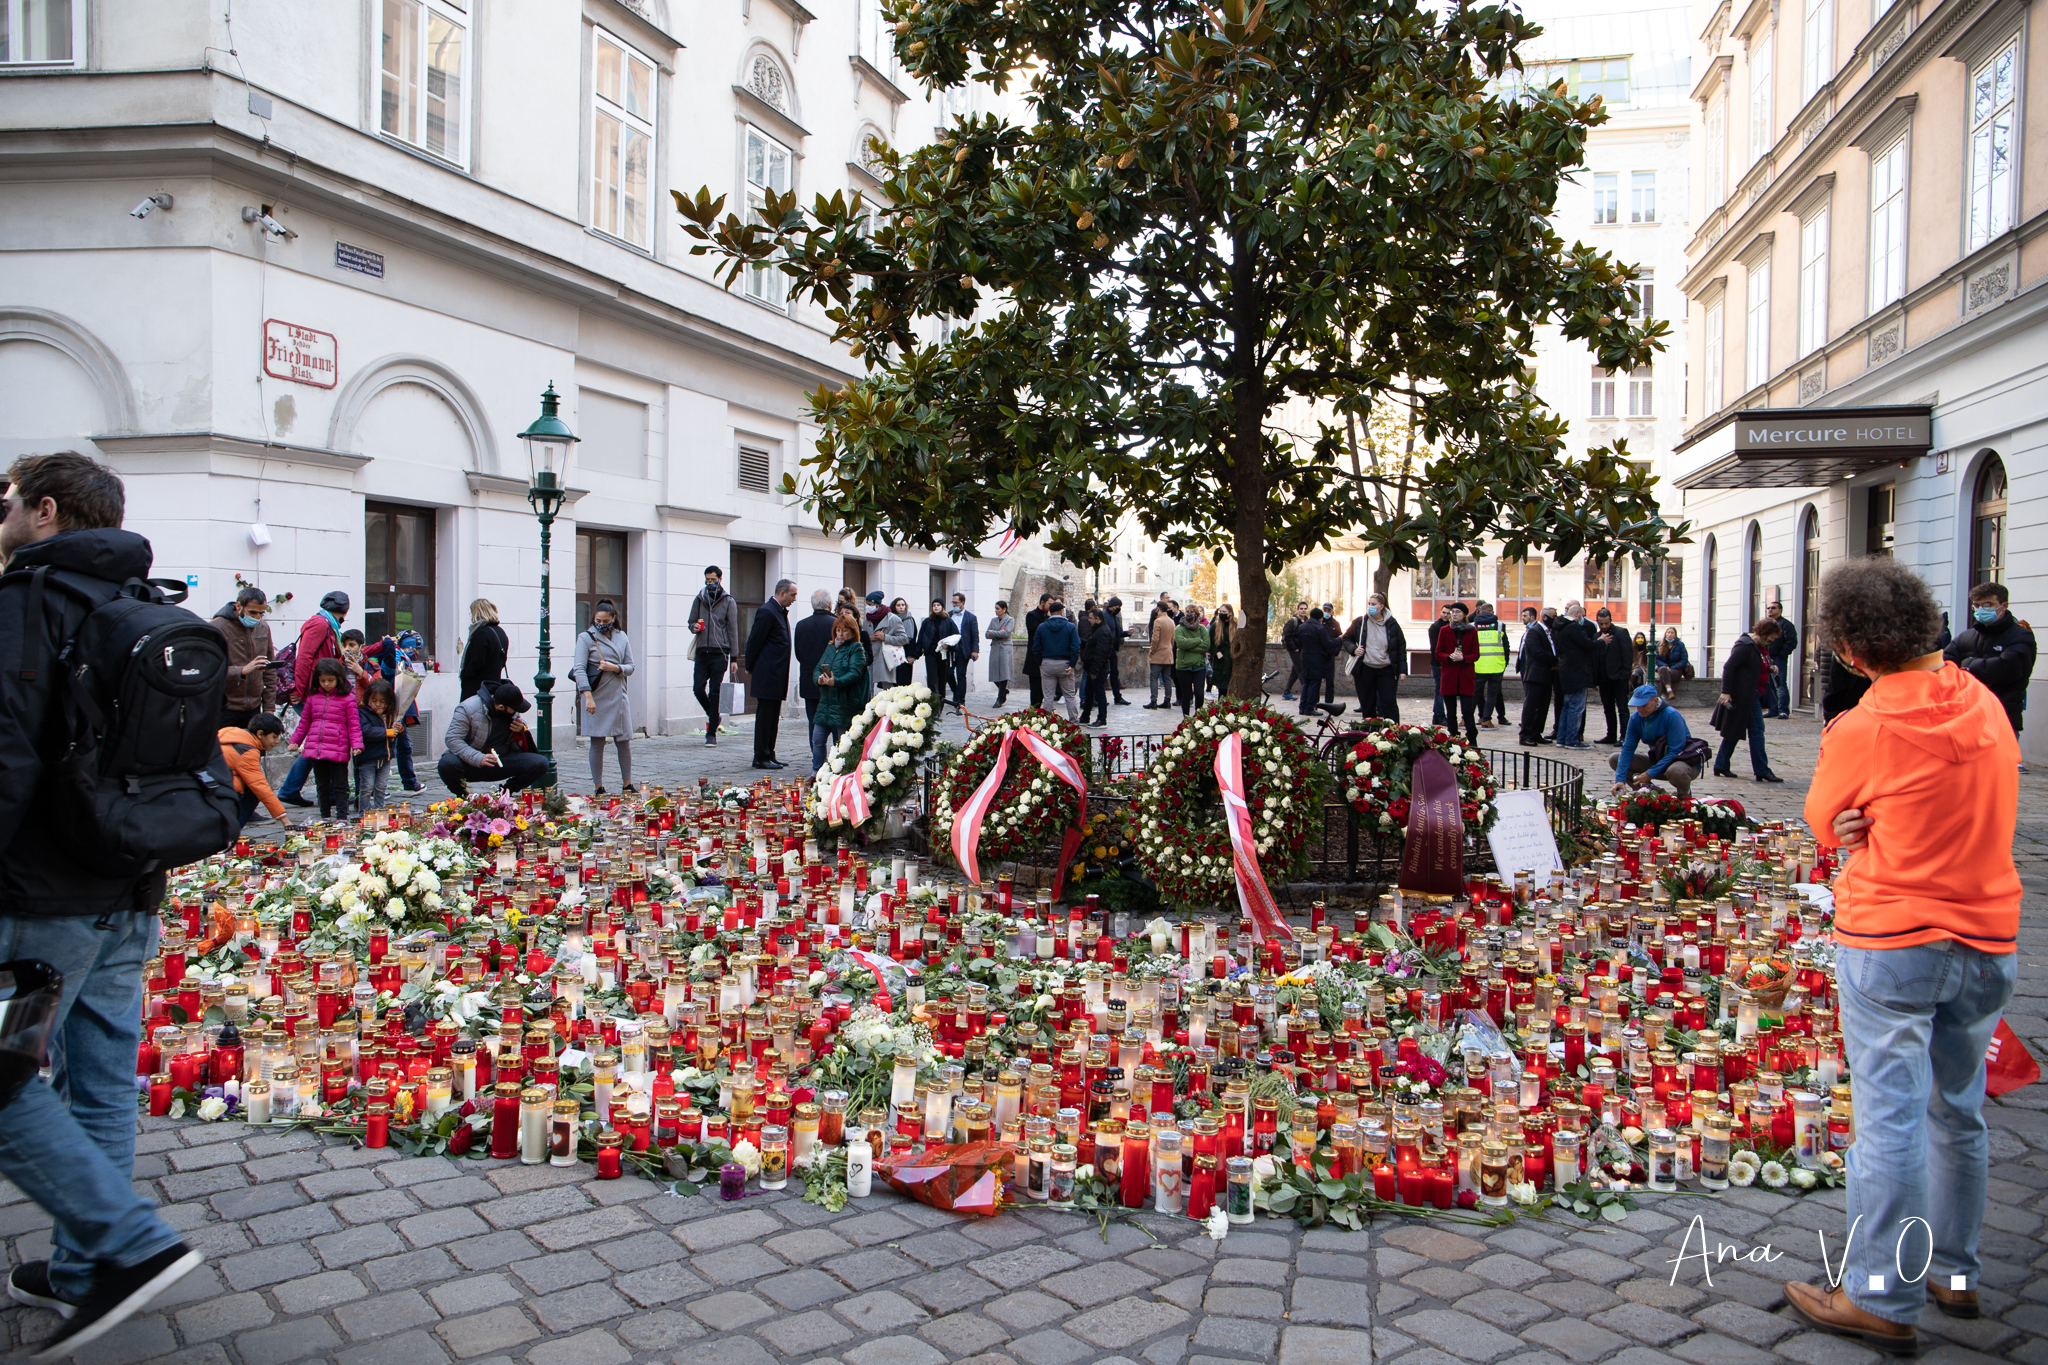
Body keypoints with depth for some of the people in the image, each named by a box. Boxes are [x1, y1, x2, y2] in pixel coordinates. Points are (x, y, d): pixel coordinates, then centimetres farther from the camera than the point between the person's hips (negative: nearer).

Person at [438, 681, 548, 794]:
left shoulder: (514, 711, 3)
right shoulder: (468, 709, -15)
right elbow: (452, 739, -21)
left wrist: (521, 729, -6)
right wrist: (478, 758, -36)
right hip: (471, 763, -4)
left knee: (540, 764, -19)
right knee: (447, 765, -37)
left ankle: (507, 791, 7)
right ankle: (462, 793, -1)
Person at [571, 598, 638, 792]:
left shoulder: (622, 637, 10)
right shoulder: (585, 638, -1)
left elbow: (630, 667, 11)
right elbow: (579, 669, -10)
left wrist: (615, 668, -11)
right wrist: (588, 696, -21)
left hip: (618, 697, 3)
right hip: (596, 697, -3)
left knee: (624, 741, 5)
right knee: (597, 743, 0)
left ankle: (627, 785, 16)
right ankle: (599, 788, 6)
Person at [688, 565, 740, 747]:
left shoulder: (728, 602, 4)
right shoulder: (699, 599, 13)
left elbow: (733, 630, 2)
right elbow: (691, 621, 20)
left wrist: (733, 658, -3)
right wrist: (694, 627, -6)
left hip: (719, 653, -3)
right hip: (702, 651, 3)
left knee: (714, 692, -3)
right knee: (698, 688, -6)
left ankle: (712, 733, 3)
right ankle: (713, 717, 21)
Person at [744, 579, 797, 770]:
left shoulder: (781, 612, 15)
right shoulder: (767, 612, -15)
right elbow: (754, 641, -13)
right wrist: (750, 668, -4)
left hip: (777, 676, 9)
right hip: (767, 675, -9)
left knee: (773, 718, 12)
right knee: (764, 716, -4)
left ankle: (769, 756, 18)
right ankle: (761, 758, 1)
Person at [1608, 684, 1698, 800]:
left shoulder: (1671, 715, -22)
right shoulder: (1636, 718, -5)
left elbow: (1675, 751, -25)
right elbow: (1627, 749, -8)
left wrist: (1651, 774, -28)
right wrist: (1620, 779, -20)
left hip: (1685, 761, -6)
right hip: (1657, 760, 6)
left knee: (1675, 771, -42)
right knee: (1614, 759, -6)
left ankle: (1684, 795, -7)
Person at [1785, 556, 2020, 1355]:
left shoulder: (1862, 729, -17)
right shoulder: (1986, 706, 3)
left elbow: (1826, 823, -3)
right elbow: (1977, 814, 10)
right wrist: (1879, 830, -4)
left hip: (1891, 940, -6)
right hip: (1988, 936, 7)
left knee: (1891, 1118, 0)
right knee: (1960, 1113, 18)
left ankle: (1880, 1298, 8)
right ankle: (1953, 1273, 32)